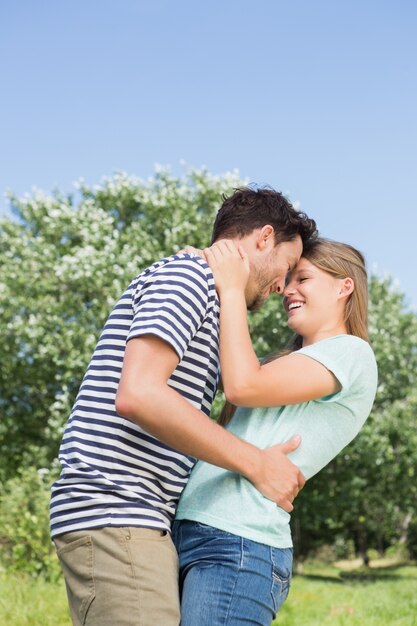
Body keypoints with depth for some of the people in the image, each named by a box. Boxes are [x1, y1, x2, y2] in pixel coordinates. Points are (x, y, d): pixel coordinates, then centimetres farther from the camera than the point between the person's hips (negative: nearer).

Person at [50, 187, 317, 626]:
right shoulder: (187, 273, -6)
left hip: (139, 522, 10)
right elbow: (137, 395, -21)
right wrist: (257, 465, -14)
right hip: (113, 514, -10)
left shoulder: (204, 297, 25)